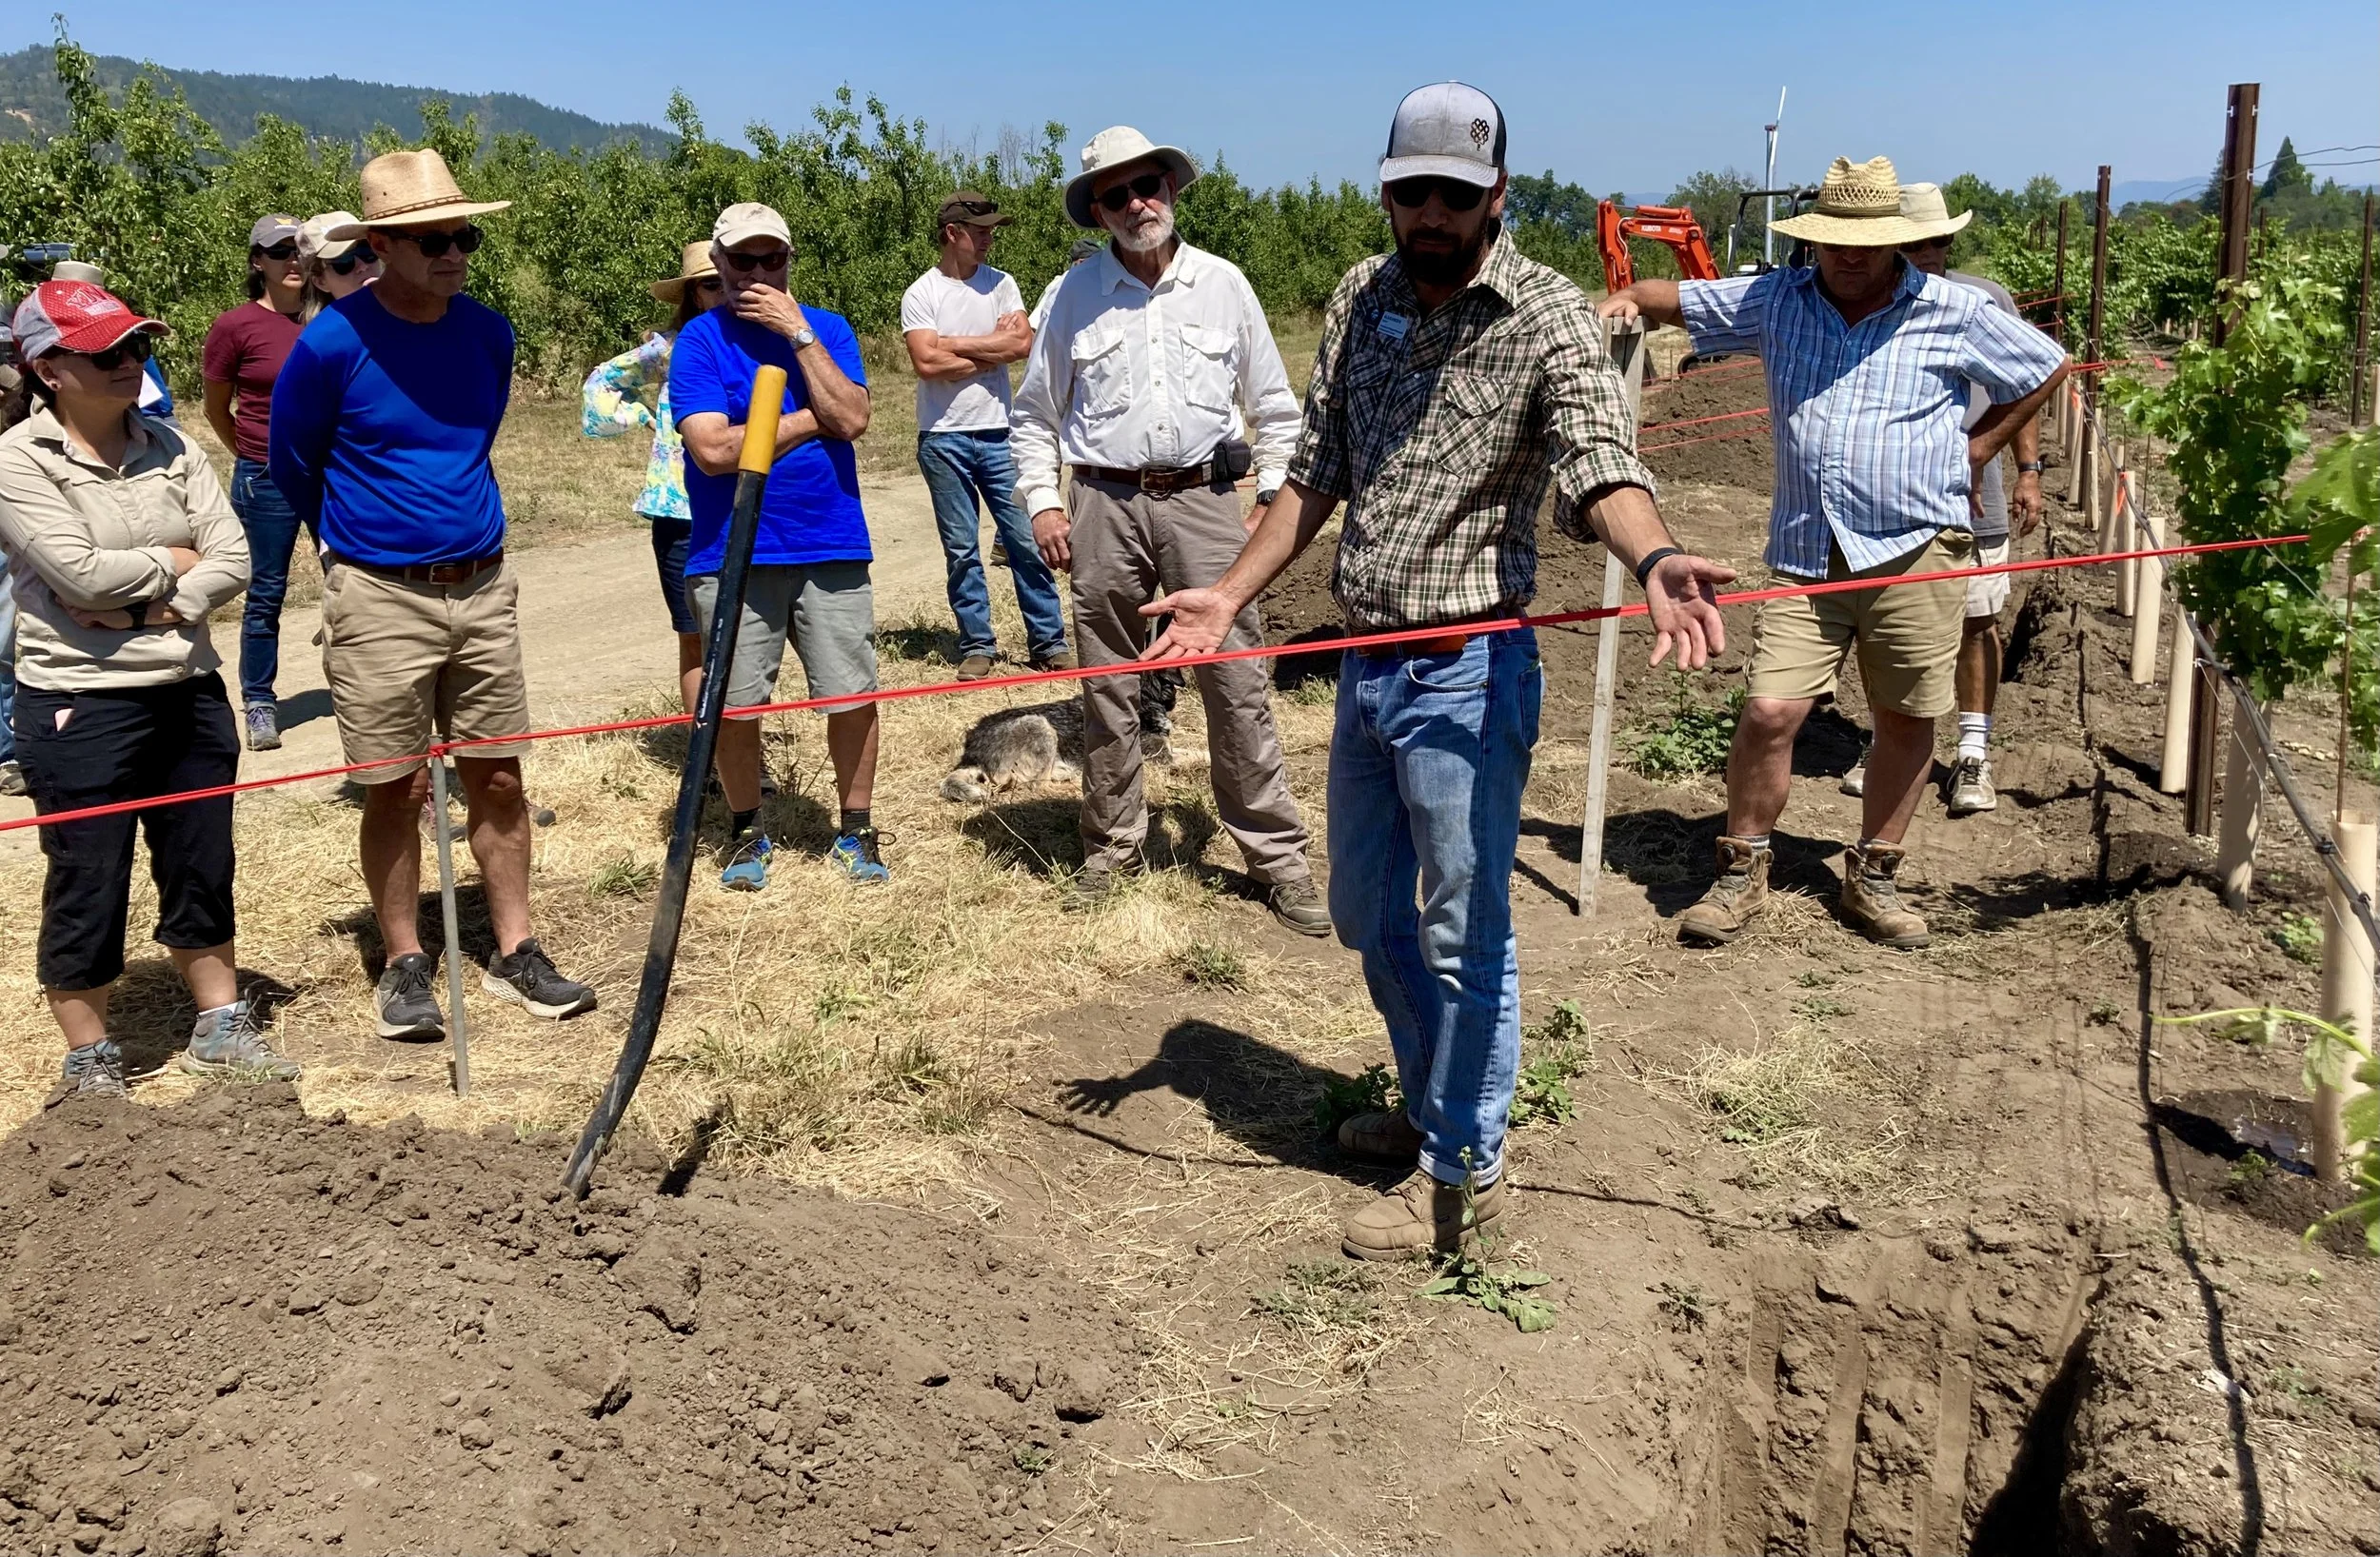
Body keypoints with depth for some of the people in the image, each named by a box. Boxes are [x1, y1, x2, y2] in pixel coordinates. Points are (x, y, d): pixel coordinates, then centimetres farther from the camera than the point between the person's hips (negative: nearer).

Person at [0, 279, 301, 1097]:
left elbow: (232, 559, -2)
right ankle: (88, 1059, 22)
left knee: (202, 869, 14)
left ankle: (220, 1027, 30)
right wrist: (175, 561, -6)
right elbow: (83, 572, -20)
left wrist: (156, 610, -15)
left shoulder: (167, 446, 6)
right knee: (88, 888, 6)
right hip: (81, 705, -5)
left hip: (189, 690, 5)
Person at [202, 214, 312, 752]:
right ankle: (259, 702, 17)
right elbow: (216, 410, 5)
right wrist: (255, 456, 14)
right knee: (266, 592, 5)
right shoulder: (235, 326, -6)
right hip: (266, 479, -3)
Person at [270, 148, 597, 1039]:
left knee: (498, 779, 7)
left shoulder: (488, 333, 2)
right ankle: (406, 967, 17)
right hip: (379, 598, -4)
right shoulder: (331, 344, -12)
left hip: (482, 588, 4)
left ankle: (515, 955, 17)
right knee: (395, 791, 4)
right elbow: (293, 466, 4)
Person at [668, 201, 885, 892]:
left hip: (831, 549, 2)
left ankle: (855, 830, 20)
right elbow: (713, 449, -14)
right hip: (733, 556, -1)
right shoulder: (700, 339, -1)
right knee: (735, 707, 4)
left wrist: (799, 332, -12)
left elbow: (851, 418, -9)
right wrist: (812, 419, -7)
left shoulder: (826, 328, 7)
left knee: (853, 698, 1)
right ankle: (746, 832, 25)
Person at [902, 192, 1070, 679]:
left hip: (998, 434, 2)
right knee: (962, 550, 5)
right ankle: (977, 646, 14)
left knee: (1026, 540, 1)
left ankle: (1048, 642, 8)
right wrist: (994, 348, -8)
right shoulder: (921, 294, -1)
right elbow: (927, 362, -15)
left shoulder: (1000, 283, 7)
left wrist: (955, 344, -9)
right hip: (944, 439, -2)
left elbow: (1024, 345, -7)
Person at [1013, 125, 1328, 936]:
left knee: (1240, 686, -3)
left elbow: (1274, 406, 12)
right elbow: (1035, 412, 14)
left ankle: (1277, 857, 6)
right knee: (1108, 690, 7)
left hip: (1202, 500, -1)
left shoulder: (1222, 283, 6)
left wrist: (1274, 497, 4)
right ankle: (1110, 848, 21)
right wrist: (1042, 501, 4)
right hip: (1105, 506, 1)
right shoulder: (1077, 293, 6)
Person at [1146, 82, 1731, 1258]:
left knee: (1463, 932, 3)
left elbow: (1599, 464, -26)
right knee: (1367, 912, 19)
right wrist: (1233, 592, 5)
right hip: (1365, 665, 7)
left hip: (1467, 673, -7)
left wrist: (1654, 559, -47)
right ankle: (1432, 1102, 41)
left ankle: (1462, 1171, 21)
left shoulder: (1548, 318, -11)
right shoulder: (1359, 303, 7)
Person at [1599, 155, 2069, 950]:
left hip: (1915, 552, 0)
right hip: (1806, 556, 1)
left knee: (1906, 721, 7)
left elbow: (2046, 369, 14)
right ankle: (1740, 875, 7)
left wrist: (1976, 447, 7)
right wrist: (1629, 297, -9)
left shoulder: (1954, 313, 2)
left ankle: (1873, 877, 24)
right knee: (1768, 712, -10)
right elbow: (1680, 298, 14)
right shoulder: (1777, 300, 7)